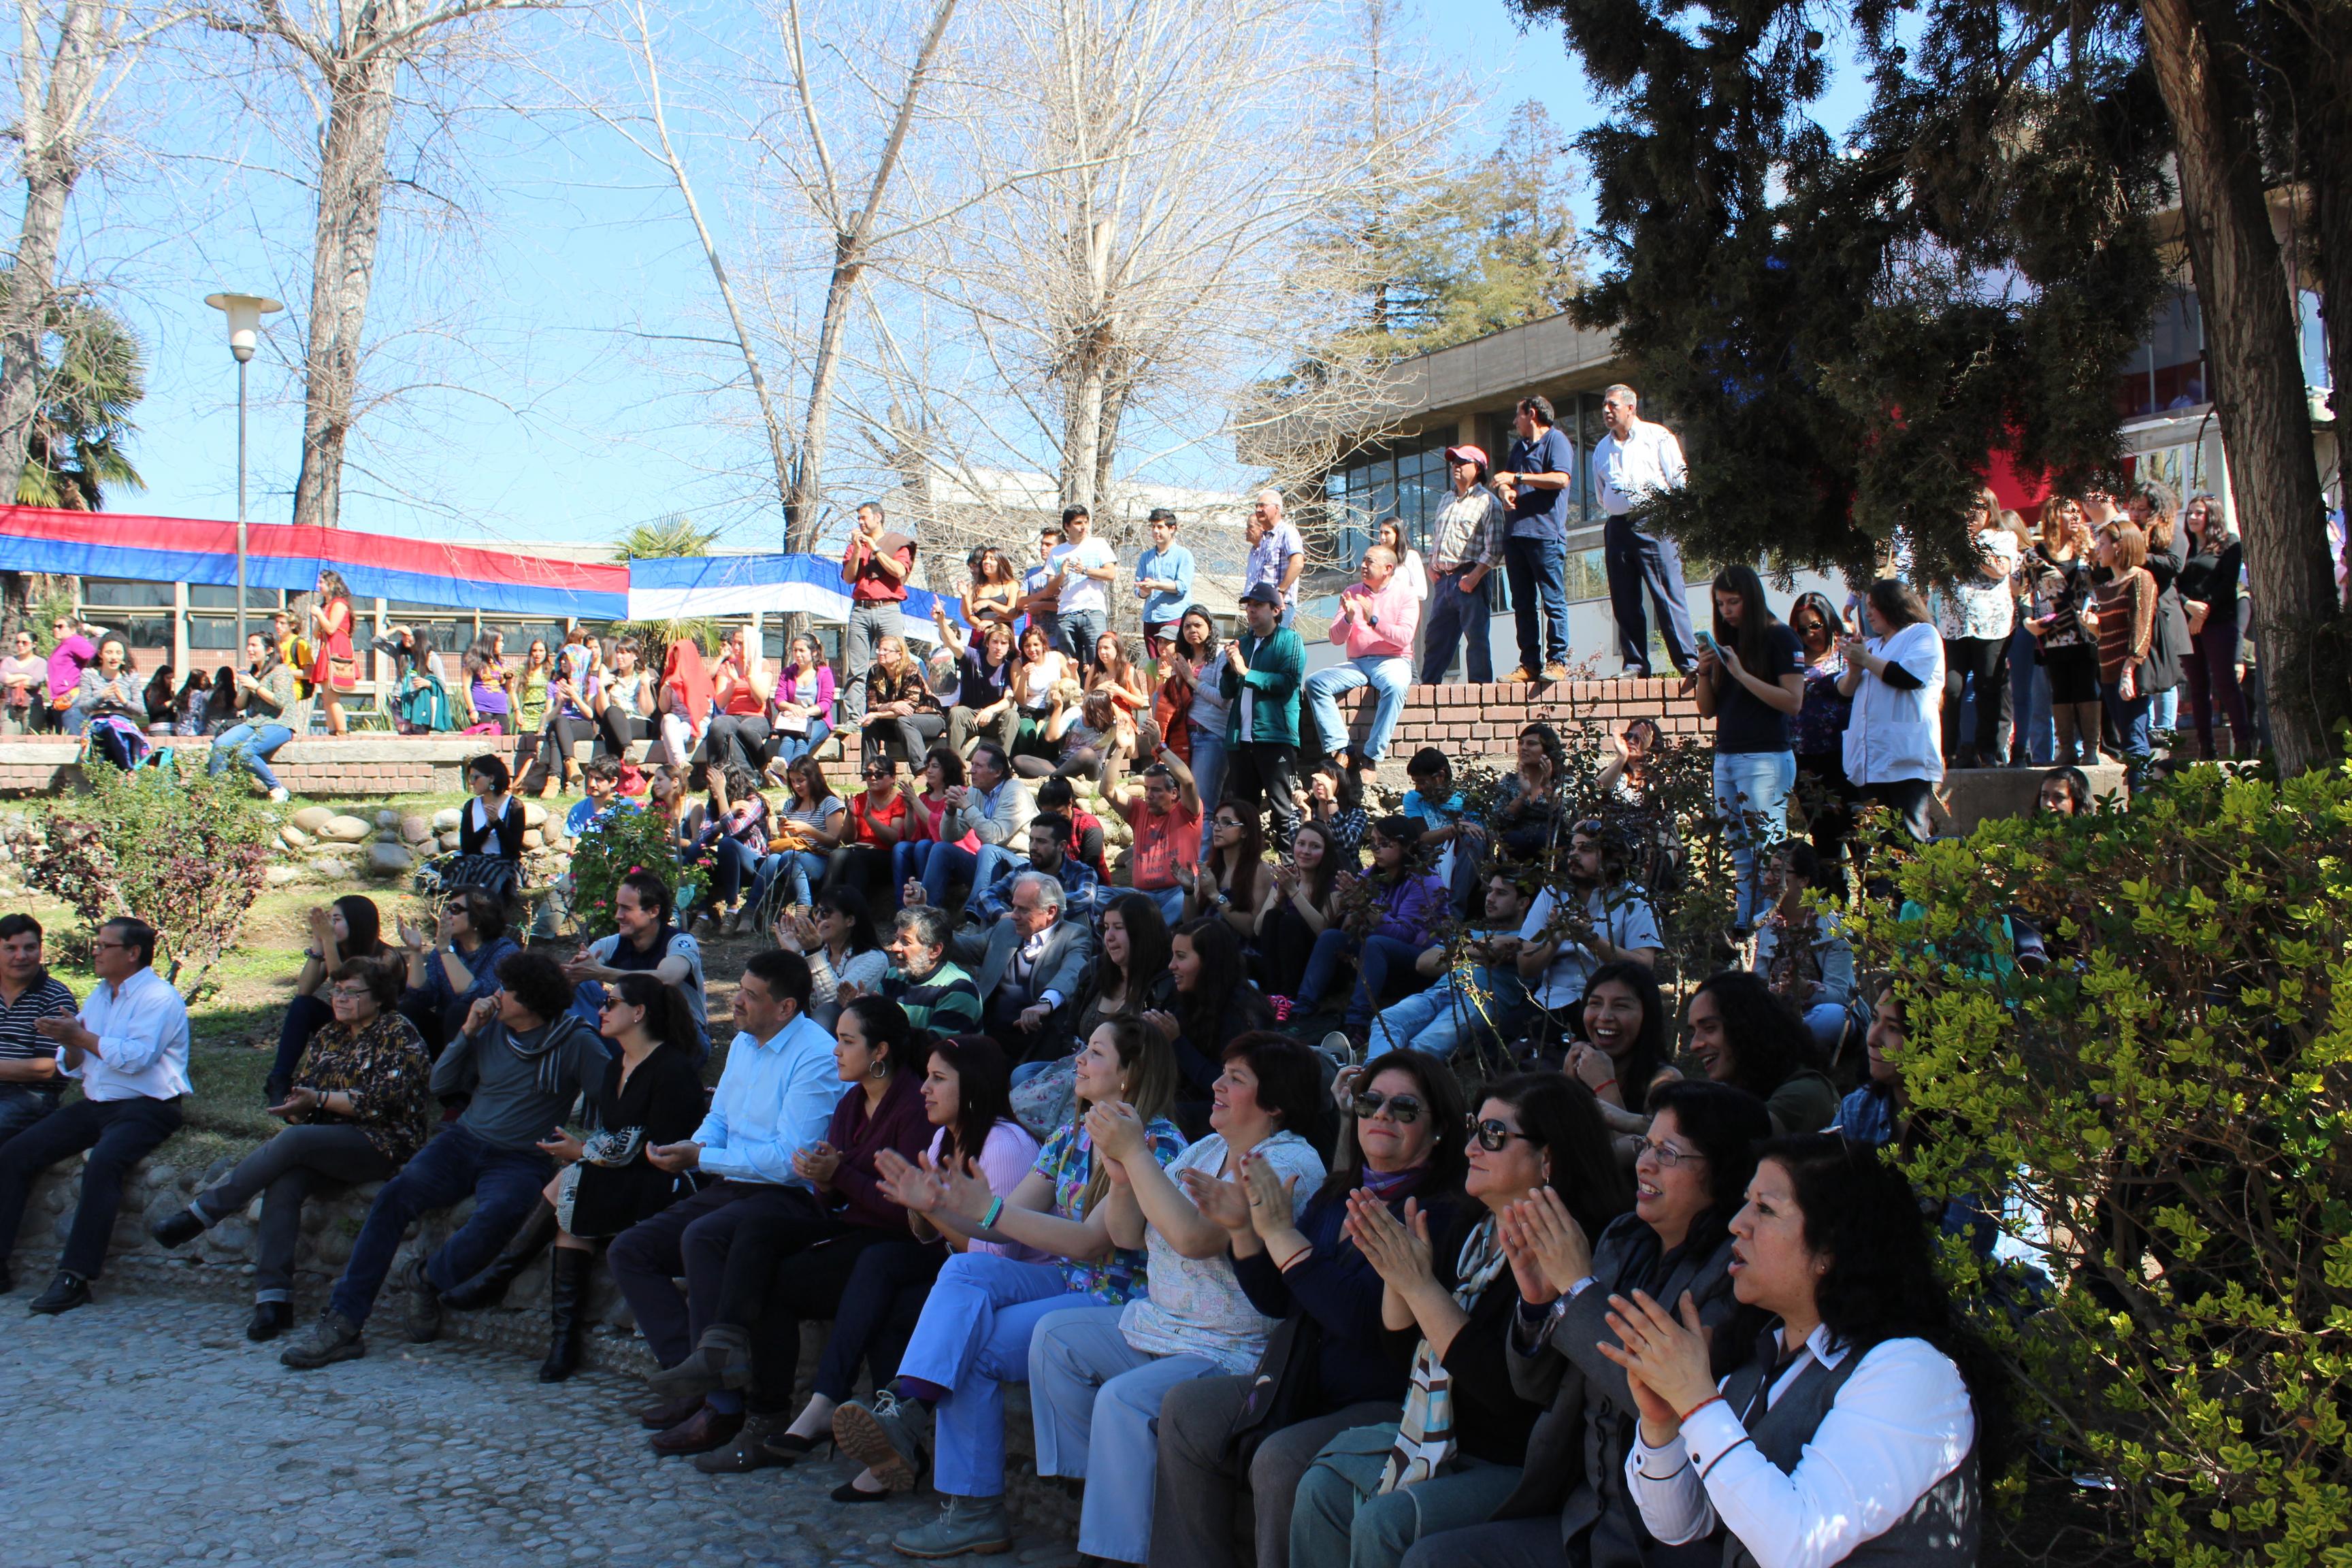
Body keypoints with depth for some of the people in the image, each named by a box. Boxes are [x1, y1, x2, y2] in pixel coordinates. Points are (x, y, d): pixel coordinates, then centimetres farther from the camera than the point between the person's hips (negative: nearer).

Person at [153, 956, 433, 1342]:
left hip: (383, 1144, -6)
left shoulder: (399, 1034, -2)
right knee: (283, 1184, -26)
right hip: (327, 1143, 6)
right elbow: (304, 1092, 17)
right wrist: (296, 1106, -6)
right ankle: (273, 1298, -32)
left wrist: (320, 1099, -16)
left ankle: (198, 1216, -19)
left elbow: (384, 1101, -13)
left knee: (293, 1140, -29)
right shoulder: (326, 1038, 19)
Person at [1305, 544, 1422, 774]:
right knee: (1314, 682, -21)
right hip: (1356, 663, 4)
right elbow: (1336, 639, 6)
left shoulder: (1404, 595, 3)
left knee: (1395, 686, -38)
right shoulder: (1351, 593, 12)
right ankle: (1341, 749, -29)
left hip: (1392, 661, -4)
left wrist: (1373, 620, -20)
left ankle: (1371, 756, -33)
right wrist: (1348, 618, -13)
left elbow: (1404, 637, -12)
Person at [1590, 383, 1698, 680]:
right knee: (1625, 600, 2)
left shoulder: (1657, 436, 6)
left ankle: (1689, 662, -9)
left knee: (1668, 595, -10)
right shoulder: (1602, 449, 20)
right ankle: (1635, 663, 7)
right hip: (1617, 527, 5)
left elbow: (1679, 482, 3)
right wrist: (1617, 511, 16)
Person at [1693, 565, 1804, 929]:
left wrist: (1743, 675, -15)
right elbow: (1708, 710, 17)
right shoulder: (1726, 643, 16)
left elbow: (1793, 702, -12)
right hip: (1725, 758, 6)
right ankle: (1740, 926, 3)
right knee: (1738, 855, 3)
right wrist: (1705, 672, -1)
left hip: (1765, 758, -6)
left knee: (1767, 852, -8)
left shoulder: (1780, 638, -2)